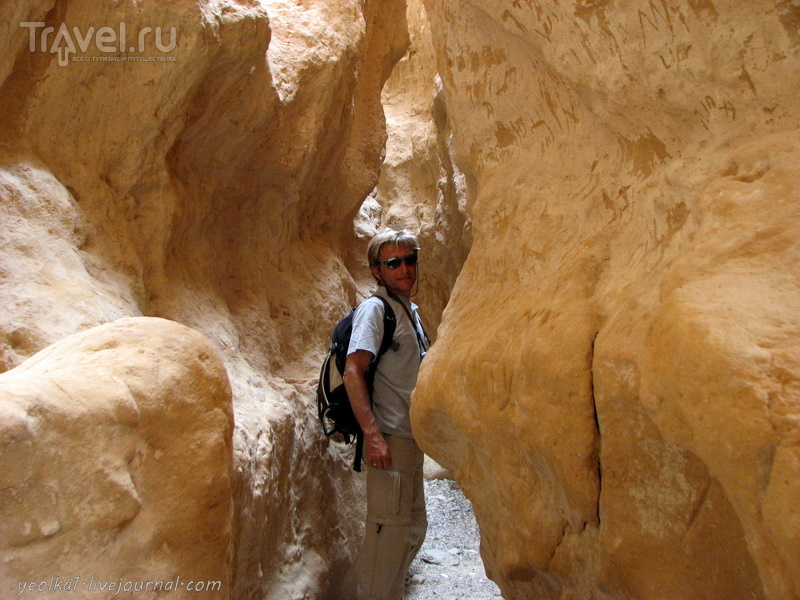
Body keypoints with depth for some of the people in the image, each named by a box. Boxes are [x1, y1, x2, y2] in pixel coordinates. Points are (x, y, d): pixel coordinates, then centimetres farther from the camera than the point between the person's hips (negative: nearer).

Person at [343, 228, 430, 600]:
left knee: (414, 528, 19)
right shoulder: (375, 308, -11)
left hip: (411, 437, 9)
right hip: (390, 438, -9)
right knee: (389, 530, -4)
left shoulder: (410, 310, 15)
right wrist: (372, 434, -28)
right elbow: (353, 372, -21)